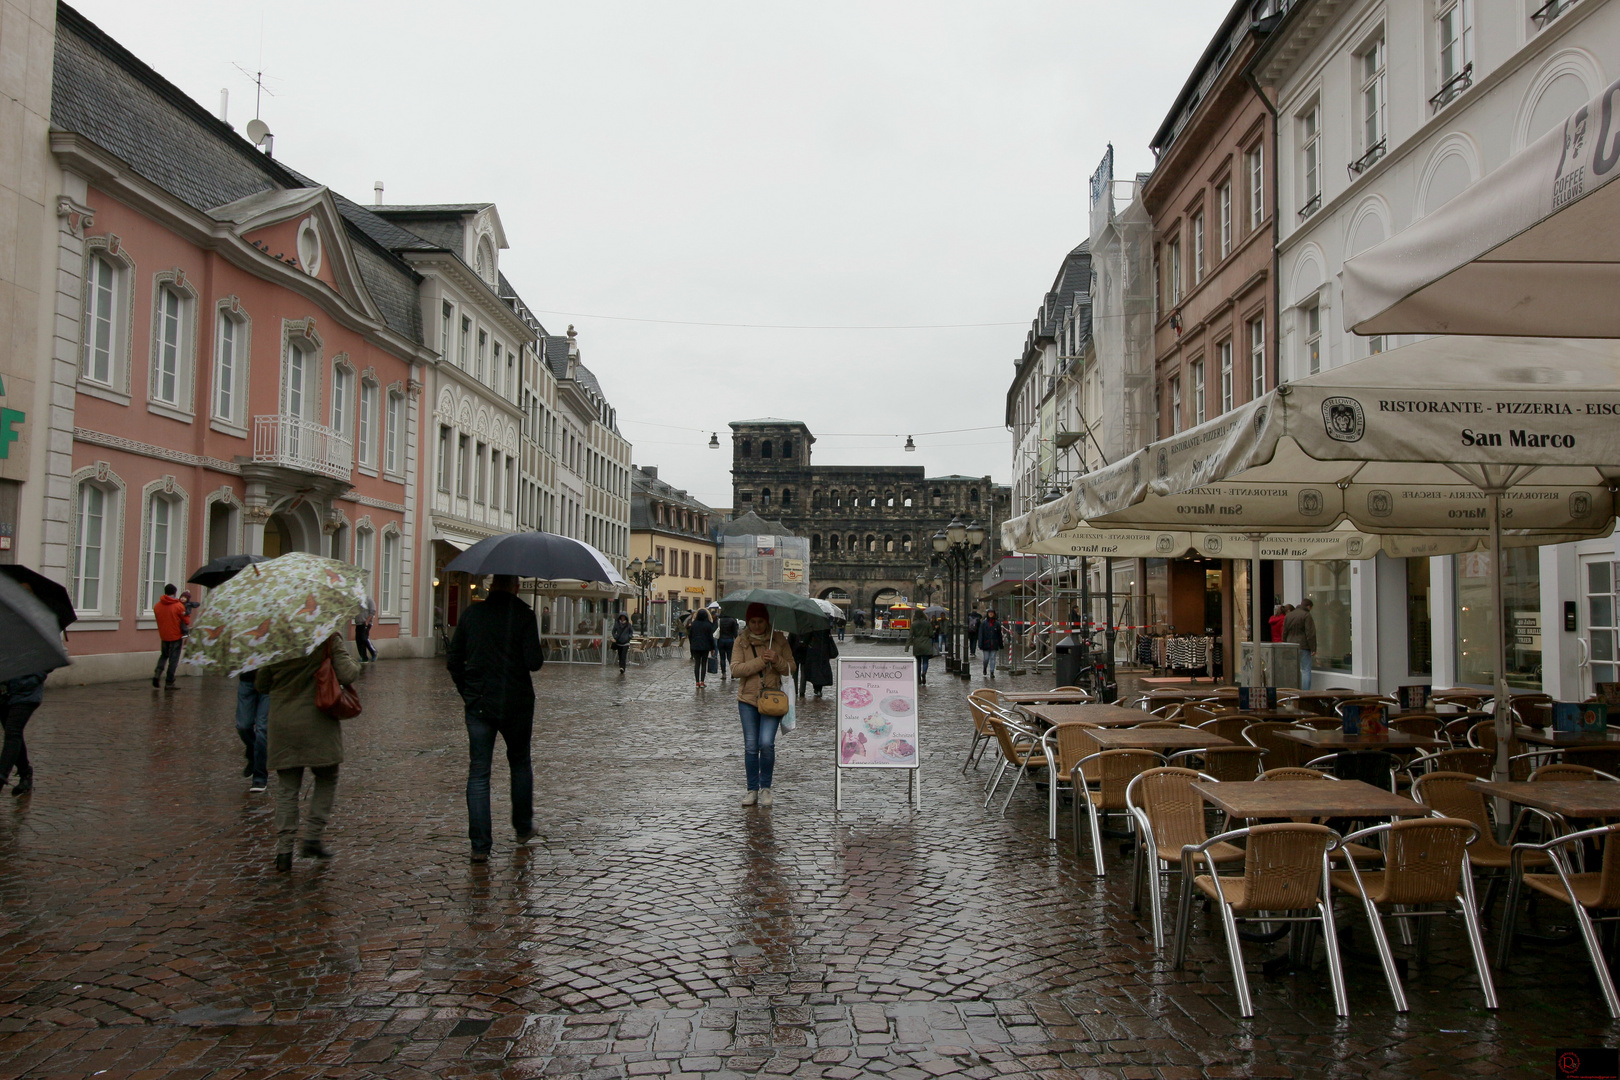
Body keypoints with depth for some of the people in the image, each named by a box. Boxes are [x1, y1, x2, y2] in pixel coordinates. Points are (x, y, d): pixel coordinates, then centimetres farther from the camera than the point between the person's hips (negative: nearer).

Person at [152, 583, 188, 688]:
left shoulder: (157, 606, -1)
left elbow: (158, 619, 9)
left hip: (163, 636, 4)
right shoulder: (179, 606, -13)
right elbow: (186, 621, -7)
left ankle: (157, 672, 0)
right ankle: (169, 682, 5)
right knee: (173, 659, 4)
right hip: (176, 636, -4)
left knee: (164, 655, 23)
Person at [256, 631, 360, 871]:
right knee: (326, 780, 17)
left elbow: (261, 685, 9)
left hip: (282, 724, 3)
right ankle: (312, 838, 10)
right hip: (318, 723, -2)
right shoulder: (329, 640, -9)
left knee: (286, 787, 10)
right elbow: (347, 675, -16)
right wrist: (354, 665, 6)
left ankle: (284, 849, 5)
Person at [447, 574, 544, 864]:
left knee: (478, 773, 4)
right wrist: (539, 657, 7)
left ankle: (480, 846, -1)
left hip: (479, 706, 2)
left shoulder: (471, 613, 2)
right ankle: (523, 829, 29)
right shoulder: (523, 614, -8)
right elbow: (534, 662, -15)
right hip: (516, 704, -1)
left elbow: (454, 661, 5)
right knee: (520, 764, 20)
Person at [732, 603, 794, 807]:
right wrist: (760, 661, -18)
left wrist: (777, 660, -17)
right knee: (750, 747, 3)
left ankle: (765, 787, 5)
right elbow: (735, 669, -10)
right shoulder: (741, 642, 3)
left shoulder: (779, 639, 5)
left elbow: (791, 668, 3)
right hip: (748, 699, 1)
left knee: (766, 743, -13)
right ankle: (752, 789, 17)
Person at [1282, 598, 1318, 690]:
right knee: (1305, 670, -5)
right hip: (1303, 647, -6)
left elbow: (1284, 633, 17)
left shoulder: (1289, 615, 13)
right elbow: (1310, 634, -12)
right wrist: (1313, 649, -11)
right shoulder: (1306, 615, -8)